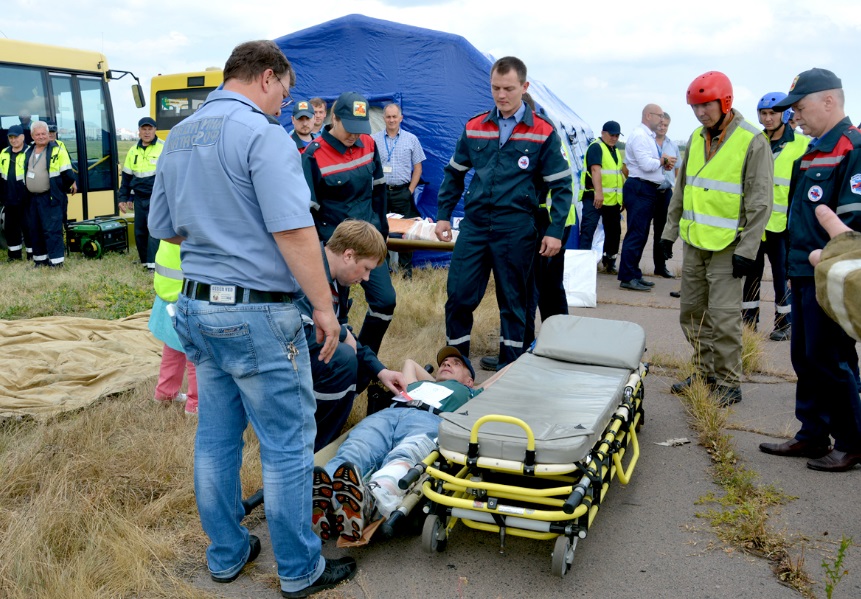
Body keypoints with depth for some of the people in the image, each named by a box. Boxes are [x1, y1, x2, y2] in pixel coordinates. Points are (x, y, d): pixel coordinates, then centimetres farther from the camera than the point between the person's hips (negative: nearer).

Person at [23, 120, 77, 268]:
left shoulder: (57, 150, -8)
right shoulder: (28, 152, 12)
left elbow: (67, 173, -6)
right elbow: (23, 172, 22)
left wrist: (71, 186, -3)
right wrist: (25, 194, 20)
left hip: (51, 198, -7)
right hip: (32, 198, 7)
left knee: (52, 230, -9)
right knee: (35, 230, 12)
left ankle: (56, 260, -6)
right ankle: (40, 258, 22)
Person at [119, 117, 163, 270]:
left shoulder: (163, 148, -5)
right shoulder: (133, 151, 11)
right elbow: (126, 176, 17)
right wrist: (123, 197, 13)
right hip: (139, 198, 6)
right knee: (140, 231, 9)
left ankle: (154, 263, -10)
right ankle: (145, 260, 21)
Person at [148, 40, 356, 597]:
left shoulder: (178, 138, 12)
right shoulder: (262, 134, -15)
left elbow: (164, 226, 18)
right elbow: (293, 231, -22)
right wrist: (324, 305, -16)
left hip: (197, 306, 9)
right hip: (257, 312, -8)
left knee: (216, 438, 17)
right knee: (287, 445, 4)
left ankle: (226, 554, 31)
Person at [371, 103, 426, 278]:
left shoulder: (411, 139, 6)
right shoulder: (374, 139, 6)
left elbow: (418, 167, 7)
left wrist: (410, 190, -1)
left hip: (402, 191, -1)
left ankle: (406, 267, 10)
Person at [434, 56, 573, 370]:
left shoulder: (543, 132, -1)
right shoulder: (474, 127, 8)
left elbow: (561, 185, 1)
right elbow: (454, 173, 17)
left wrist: (555, 231, -7)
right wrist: (443, 215, 12)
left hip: (516, 229, -2)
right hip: (474, 224, 3)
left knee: (513, 302, 8)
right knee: (458, 296, 1)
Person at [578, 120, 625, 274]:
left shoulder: (615, 151, 20)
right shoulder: (596, 147, -8)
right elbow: (595, 169, -21)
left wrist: (623, 196, 23)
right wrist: (598, 192, -31)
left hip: (613, 199, 9)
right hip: (595, 197, -9)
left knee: (614, 231, 13)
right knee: (588, 229, -11)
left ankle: (609, 262, 24)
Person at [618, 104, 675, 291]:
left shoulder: (649, 136, 18)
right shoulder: (639, 135, -13)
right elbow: (646, 164, -22)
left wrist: (664, 163, 5)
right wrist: (663, 160, -6)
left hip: (647, 190, 10)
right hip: (639, 189, -10)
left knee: (641, 234, 14)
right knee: (636, 233, -10)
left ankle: (634, 274, 21)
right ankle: (627, 277, -7)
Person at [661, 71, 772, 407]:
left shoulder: (753, 142, -10)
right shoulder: (696, 138, 10)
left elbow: (760, 202, -12)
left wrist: (747, 250, -16)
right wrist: (670, 230, 16)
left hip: (727, 246, -7)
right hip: (693, 241, 7)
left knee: (723, 317, -4)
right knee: (693, 313, 12)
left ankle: (729, 383, 10)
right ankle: (706, 374, 26)